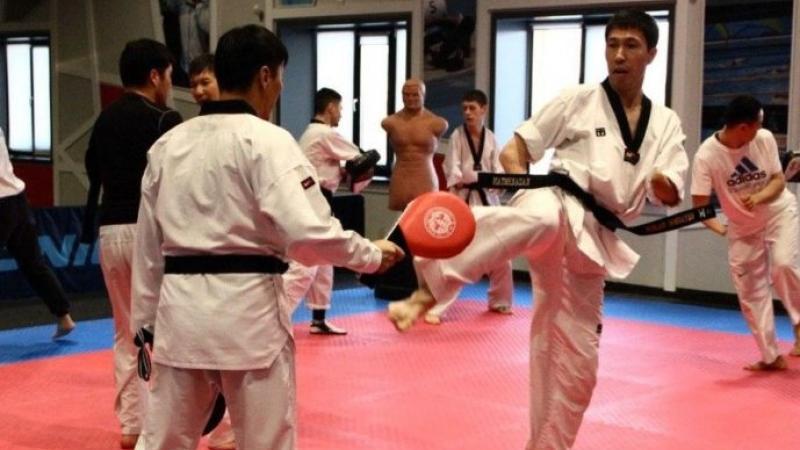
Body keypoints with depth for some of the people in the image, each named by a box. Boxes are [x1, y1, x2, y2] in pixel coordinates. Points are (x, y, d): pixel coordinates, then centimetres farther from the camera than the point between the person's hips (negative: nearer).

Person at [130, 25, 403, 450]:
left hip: (180, 310, 6)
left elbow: (148, 244, 14)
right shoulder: (267, 141, -9)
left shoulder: (167, 144, 9)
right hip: (248, 312, -5)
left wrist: (145, 320, 22)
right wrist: (372, 254, -3)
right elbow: (307, 233, -19)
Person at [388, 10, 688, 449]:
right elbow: (513, 150, 2)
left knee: (576, 358, 9)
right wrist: (523, 184, -18)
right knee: (541, 218, -44)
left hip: (593, 238, 5)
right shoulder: (578, 100, 2)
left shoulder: (666, 124, 12)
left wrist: (662, 182, -17)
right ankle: (427, 290, -51)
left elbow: (671, 196, 6)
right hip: (558, 206, -4)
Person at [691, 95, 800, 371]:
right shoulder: (707, 156, -24)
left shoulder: (765, 139, -17)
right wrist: (718, 228, -32)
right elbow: (700, 205, -19)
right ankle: (771, 357, 20)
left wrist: (759, 197, -28)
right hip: (742, 227, 1)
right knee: (751, 294, 5)